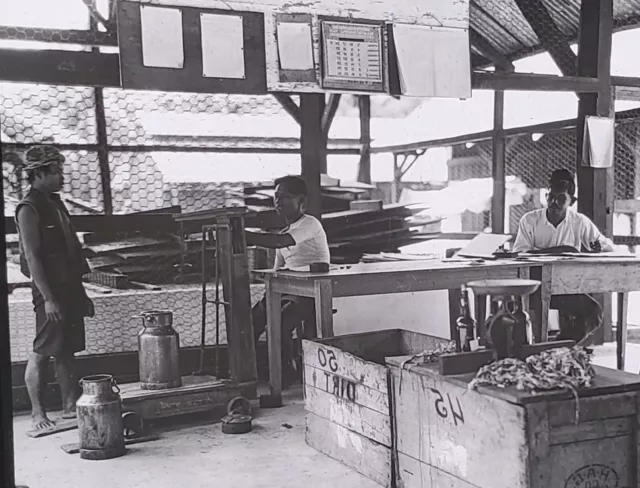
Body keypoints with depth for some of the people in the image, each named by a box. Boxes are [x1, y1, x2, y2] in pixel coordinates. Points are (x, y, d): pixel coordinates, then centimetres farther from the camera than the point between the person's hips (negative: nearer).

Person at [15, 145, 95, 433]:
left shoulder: (54, 203, 15)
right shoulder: (29, 209, -11)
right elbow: (32, 257, -16)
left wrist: (80, 292, 18)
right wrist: (48, 298, -20)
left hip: (69, 288, 8)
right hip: (50, 292, -8)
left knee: (67, 350, 12)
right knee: (42, 352, -2)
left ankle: (70, 407, 19)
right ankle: (38, 414, 6)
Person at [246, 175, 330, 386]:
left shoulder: (310, 224, -9)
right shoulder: (284, 234, 18)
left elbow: (278, 242, -27)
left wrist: (244, 235, -31)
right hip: (290, 293, 8)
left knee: (280, 322, -29)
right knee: (253, 319, -7)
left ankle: (286, 375, -12)